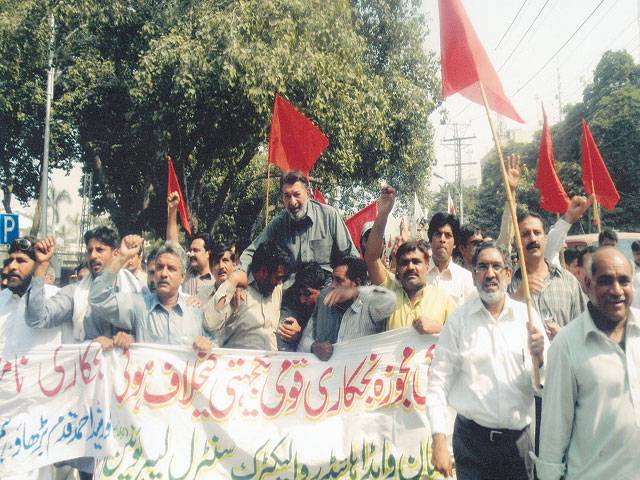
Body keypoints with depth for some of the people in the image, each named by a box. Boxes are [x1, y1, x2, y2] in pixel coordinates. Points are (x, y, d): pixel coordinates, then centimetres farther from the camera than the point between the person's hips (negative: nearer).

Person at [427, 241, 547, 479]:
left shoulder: (527, 316, 0)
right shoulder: (459, 319, -4)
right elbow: (438, 382, -6)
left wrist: (539, 357, -19)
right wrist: (439, 440, -11)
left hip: (519, 439, 2)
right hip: (472, 438, -1)